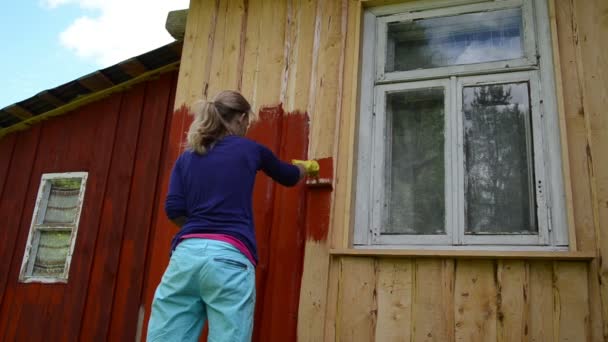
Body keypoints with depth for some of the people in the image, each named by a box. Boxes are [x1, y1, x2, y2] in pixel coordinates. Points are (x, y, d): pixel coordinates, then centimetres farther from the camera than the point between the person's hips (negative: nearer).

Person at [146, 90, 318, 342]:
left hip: (186, 253, 4)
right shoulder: (250, 150, 11)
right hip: (228, 256, -3)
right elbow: (289, 177, 29)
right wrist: (305, 168, 51)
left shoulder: (187, 157, 17)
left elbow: (174, 210, 6)